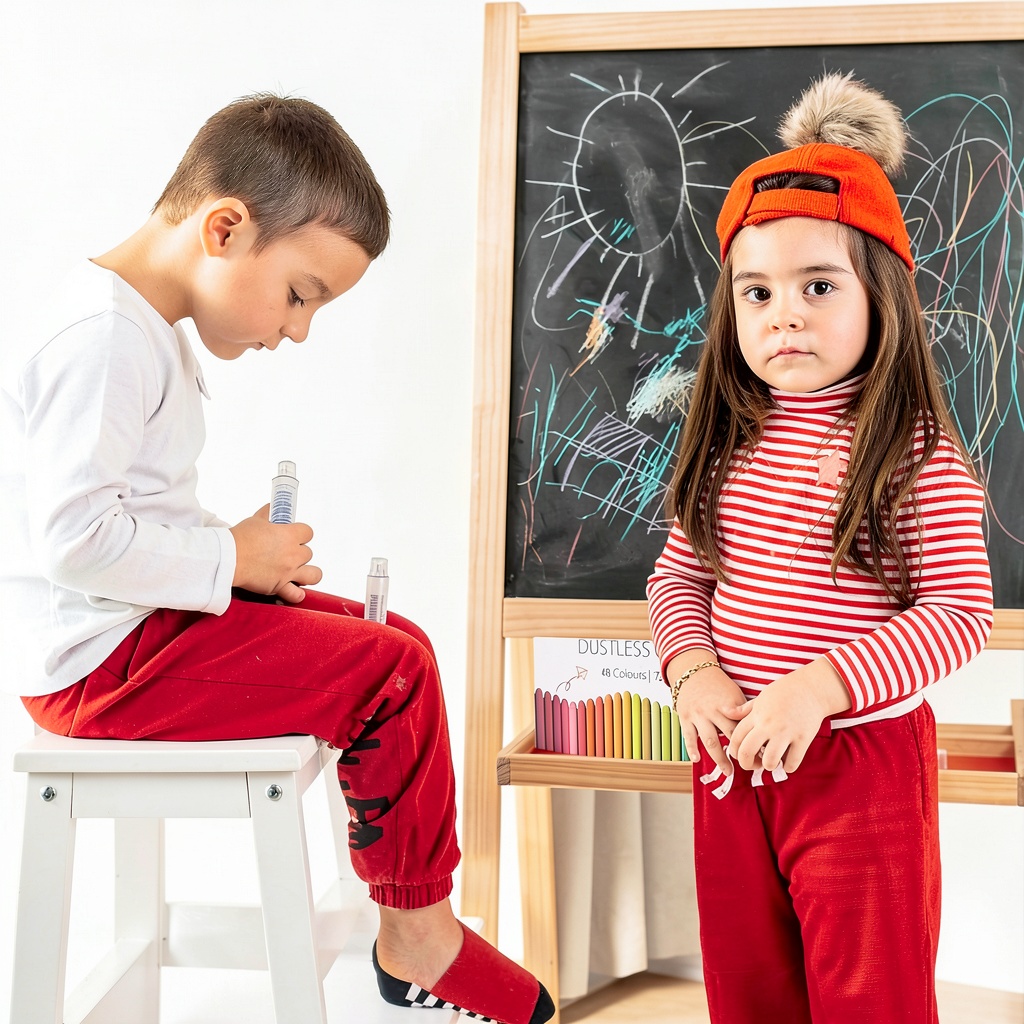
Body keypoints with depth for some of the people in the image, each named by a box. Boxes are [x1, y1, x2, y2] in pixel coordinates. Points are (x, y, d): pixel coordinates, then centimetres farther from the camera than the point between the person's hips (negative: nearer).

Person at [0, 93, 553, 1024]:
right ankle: (416, 939, 4)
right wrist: (231, 558, -18)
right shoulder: (104, 335, -20)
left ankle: (414, 919, 12)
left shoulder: (147, 333, 14)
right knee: (392, 674, -15)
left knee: (399, 643, 7)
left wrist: (238, 557, 4)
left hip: (141, 622, 11)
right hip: (100, 659, -11)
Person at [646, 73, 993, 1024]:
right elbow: (678, 574, 8)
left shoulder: (915, 454, -13)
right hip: (733, 756, 6)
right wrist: (691, 669, -10)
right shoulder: (729, 444, 3)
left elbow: (961, 611, -16)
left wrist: (823, 684, -26)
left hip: (862, 758, -5)